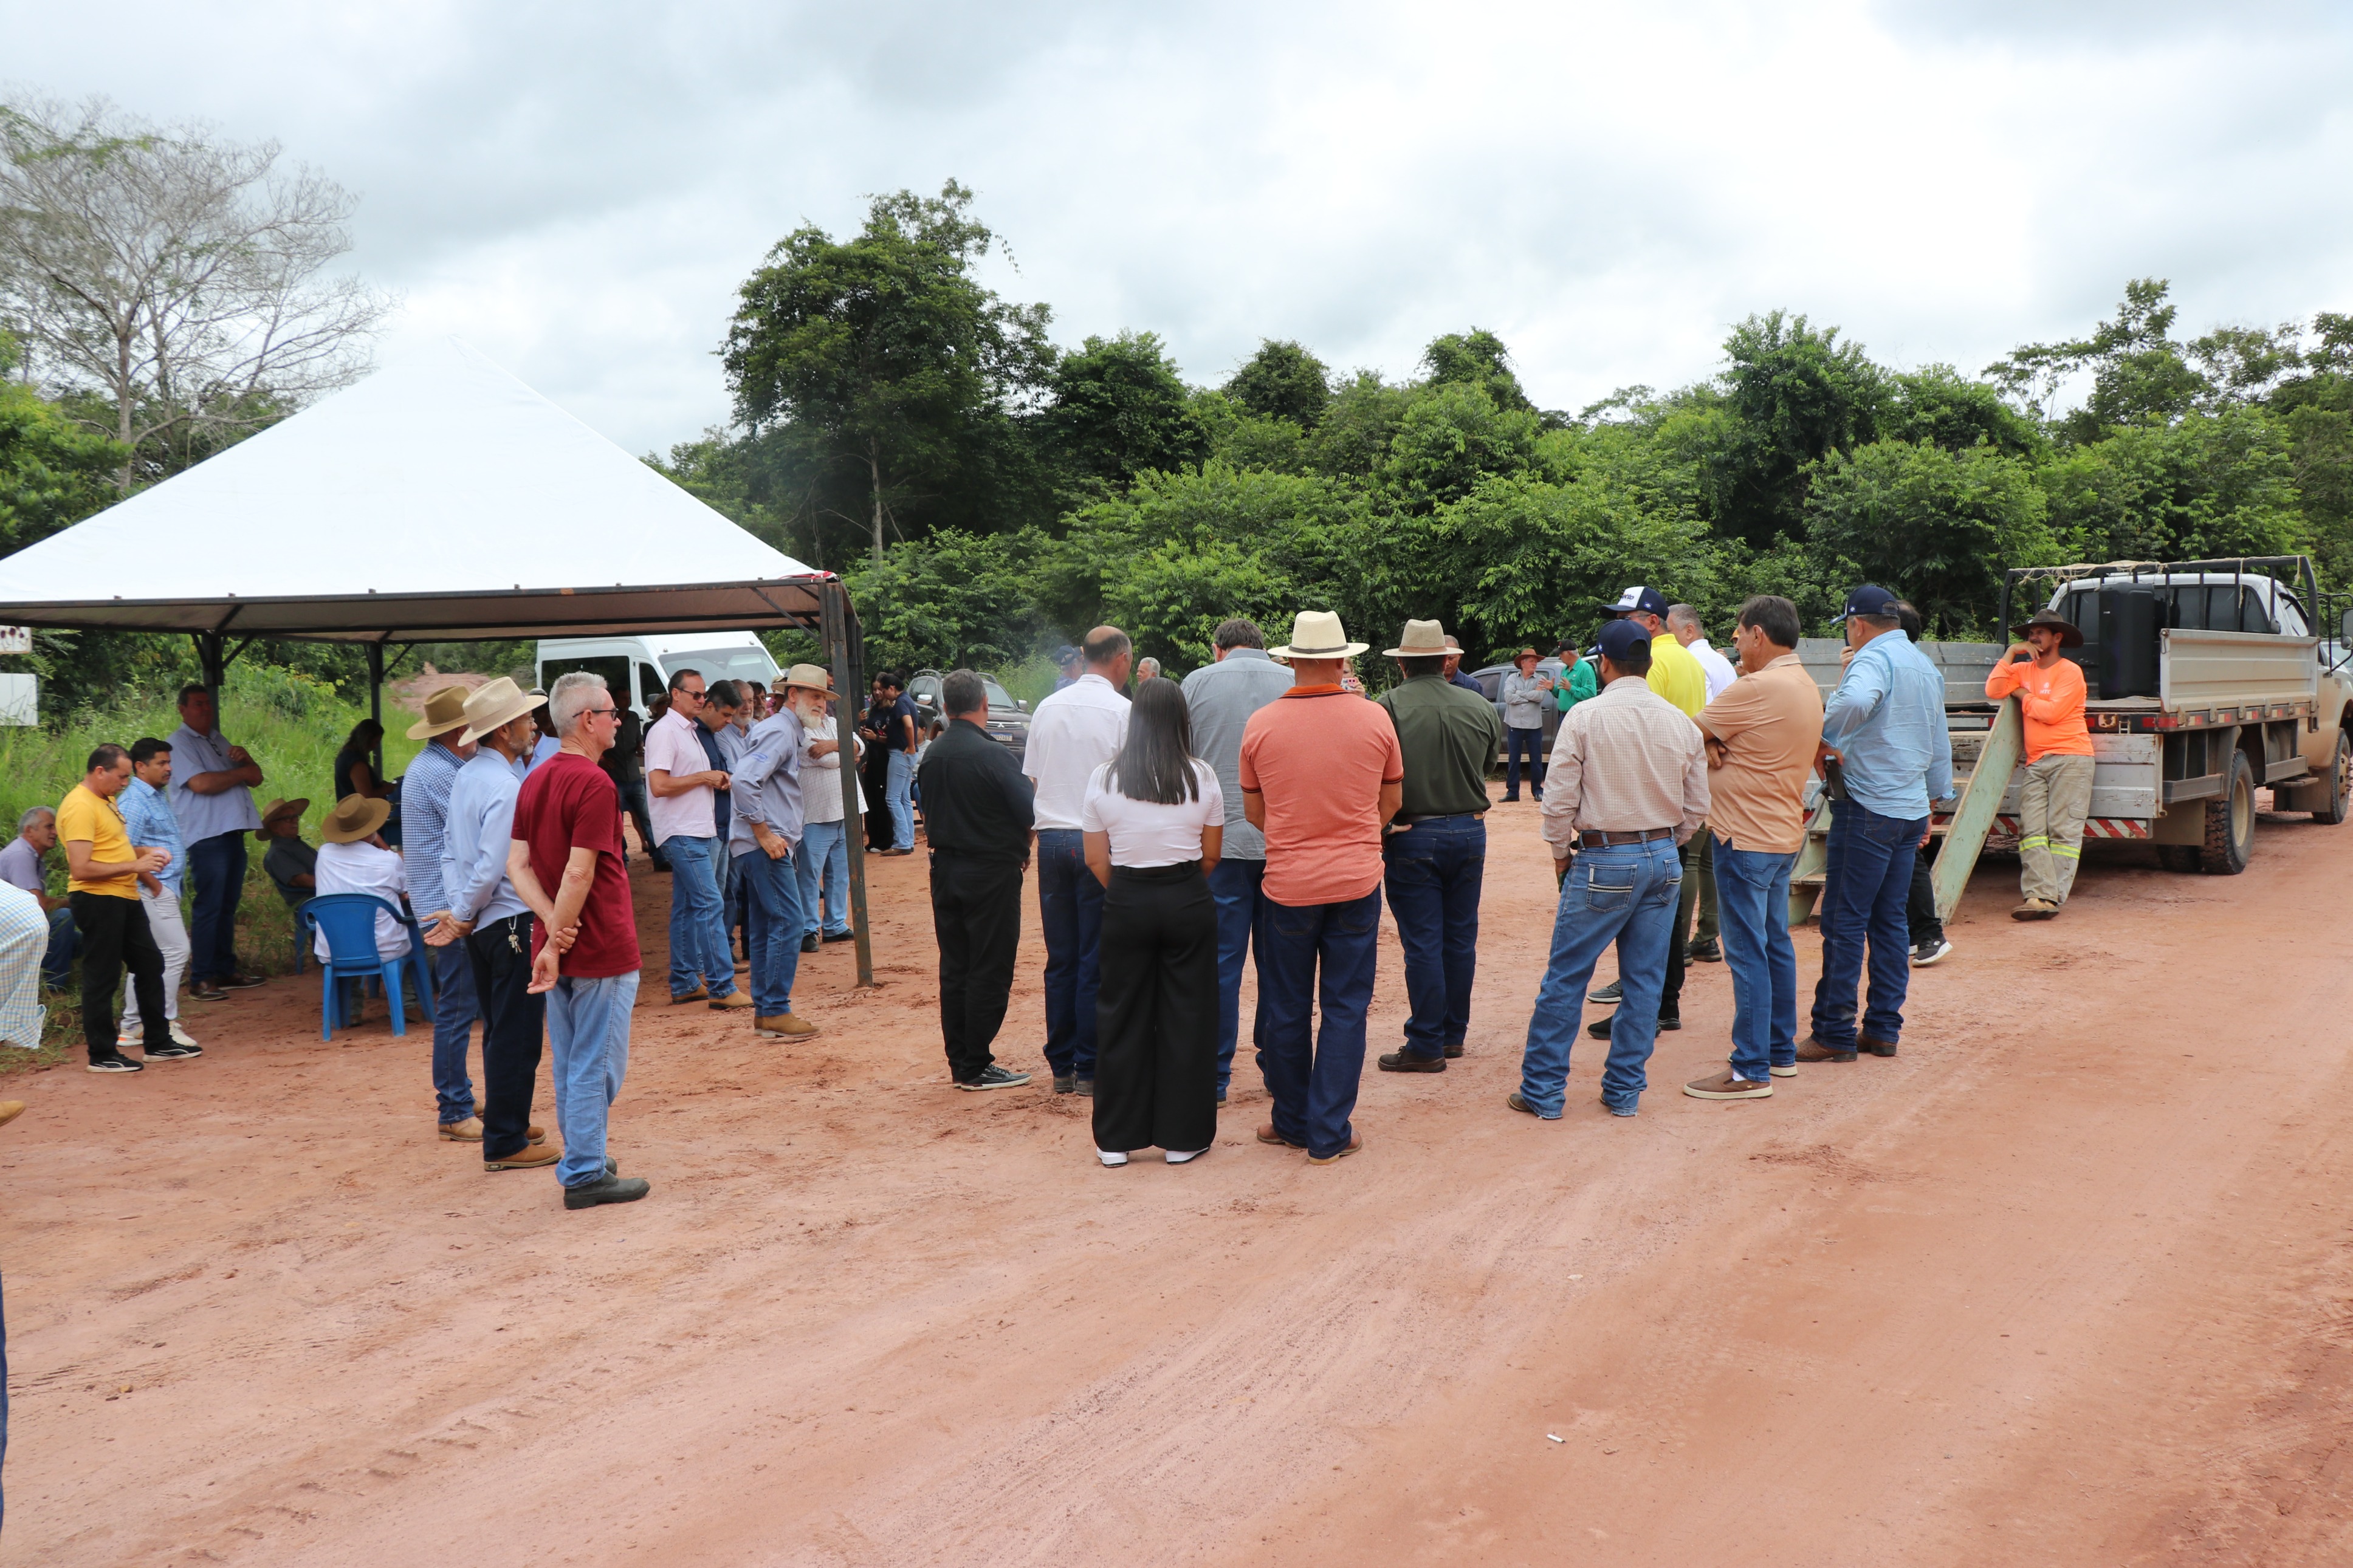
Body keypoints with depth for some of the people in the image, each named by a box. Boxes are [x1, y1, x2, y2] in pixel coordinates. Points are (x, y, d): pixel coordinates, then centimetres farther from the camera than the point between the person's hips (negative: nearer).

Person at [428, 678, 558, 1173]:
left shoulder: (464, 779, 9)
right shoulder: (506, 788, -20)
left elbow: (450, 852, 11)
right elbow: (492, 868, -23)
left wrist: (459, 911, 5)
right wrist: (465, 917, -9)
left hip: (481, 925, 9)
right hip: (512, 921, -9)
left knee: (499, 1030, 19)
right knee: (517, 1035, -1)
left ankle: (506, 1121, 31)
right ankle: (505, 1144, 5)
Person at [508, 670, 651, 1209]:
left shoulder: (536, 780, 8)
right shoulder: (595, 784, -18)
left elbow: (517, 865, 3)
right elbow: (580, 873, -23)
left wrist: (552, 926, -9)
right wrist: (555, 946, -17)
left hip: (560, 947, 9)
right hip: (601, 949, -8)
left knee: (568, 1063, 17)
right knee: (597, 1065, 0)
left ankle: (581, 1162, 28)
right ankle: (586, 1175, 6)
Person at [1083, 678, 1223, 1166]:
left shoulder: (1104, 779, -3)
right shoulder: (1202, 777, -4)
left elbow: (1096, 859, 0)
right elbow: (1211, 855, 3)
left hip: (1127, 903, 1)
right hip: (1188, 901, 0)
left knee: (1121, 1017, 9)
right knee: (1187, 1017, 7)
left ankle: (1116, 1139, 16)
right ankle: (1183, 1137, 13)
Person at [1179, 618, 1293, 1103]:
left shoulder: (1198, 683, 1)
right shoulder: (1296, 684, 3)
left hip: (1219, 841, -1)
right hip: (1285, 841, 1)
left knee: (1220, 960, 5)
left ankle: (1215, 1075, 9)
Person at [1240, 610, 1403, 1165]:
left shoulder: (1261, 724, -6)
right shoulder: (1374, 719, -5)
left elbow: (1253, 811, 5)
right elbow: (1392, 800, 8)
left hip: (1288, 884, 0)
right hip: (1358, 881, 0)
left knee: (1286, 1010, 13)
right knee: (1345, 1009, 7)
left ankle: (1292, 1122, 25)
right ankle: (1329, 1134, 10)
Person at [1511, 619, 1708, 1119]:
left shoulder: (1585, 716, -10)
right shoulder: (1681, 723, 3)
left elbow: (1561, 799, -10)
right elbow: (1696, 809, 8)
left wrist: (1561, 852, 6)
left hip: (1603, 863, -4)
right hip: (1664, 861, 5)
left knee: (1565, 978, 4)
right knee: (1644, 981, 11)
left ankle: (1542, 1091, 9)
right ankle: (1625, 1091, 18)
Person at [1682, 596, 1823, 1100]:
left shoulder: (1759, 688, -20)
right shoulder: (1806, 686, 12)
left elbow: (1689, 731, -13)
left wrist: (1709, 743, 8)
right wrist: (1716, 743, -9)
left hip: (1746, 839, -10)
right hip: (1784, 833, 10)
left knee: (1748, 953, -6)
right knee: (1775, 944, 17)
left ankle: (1751, 1071, -2)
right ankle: (1782, 1051, 26)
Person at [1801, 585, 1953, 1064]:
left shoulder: (1873, 658, -12)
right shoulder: (1927, 666, 16)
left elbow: (1856, 701, -37)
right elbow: (1939, 744, 23)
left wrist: (1825, 736, -21)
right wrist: (1933, 798, 31)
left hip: (1869, 806, -9)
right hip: (1911, 809, 9)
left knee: (1845, 922, -4)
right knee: (1890, 920, 12)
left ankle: (1835, 1032, -1)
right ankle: (1884, 1028, 14)